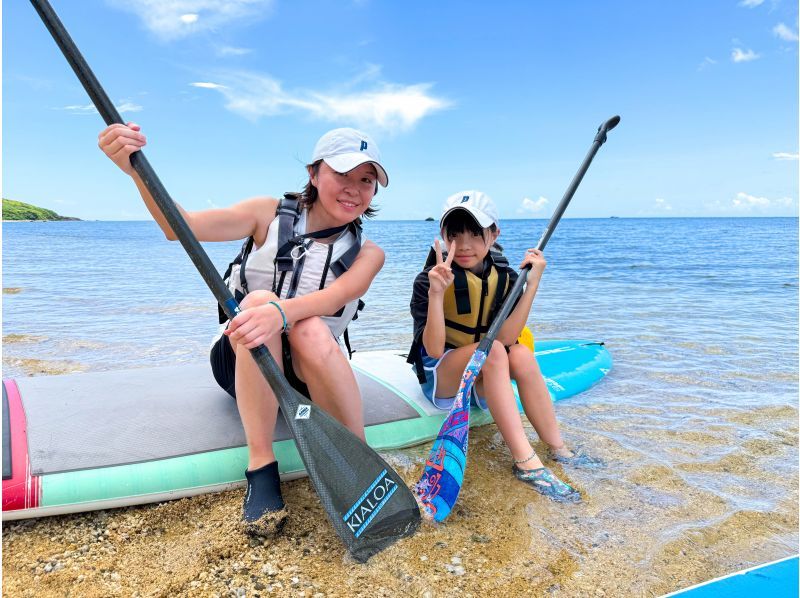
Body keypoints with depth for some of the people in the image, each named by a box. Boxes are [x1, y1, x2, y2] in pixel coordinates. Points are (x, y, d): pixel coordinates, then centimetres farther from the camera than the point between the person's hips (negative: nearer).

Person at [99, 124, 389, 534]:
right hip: (240, 361, 0)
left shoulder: (367, 253, -2)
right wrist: (137, 170, -36)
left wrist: (281, 312, -45)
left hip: (310, 373, 0)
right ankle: (261, 469, -31)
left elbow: (334, 296, -24)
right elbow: (182, 227, -18)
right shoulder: (270, 215, -3)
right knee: (259, 300, -32)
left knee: (310, 328, -34)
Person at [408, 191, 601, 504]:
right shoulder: (428, 281, -16)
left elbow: (506, 337, -19)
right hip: (440, 378, -4)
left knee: (522, 354, -27)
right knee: (491, 350, -32)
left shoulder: (505, 278, -5)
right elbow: (434, 350, -26)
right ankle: (525, 461, -37)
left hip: (484, 383, 4)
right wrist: (436, 294, -38)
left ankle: (558, 448, -19)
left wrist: (532, 284, -26)